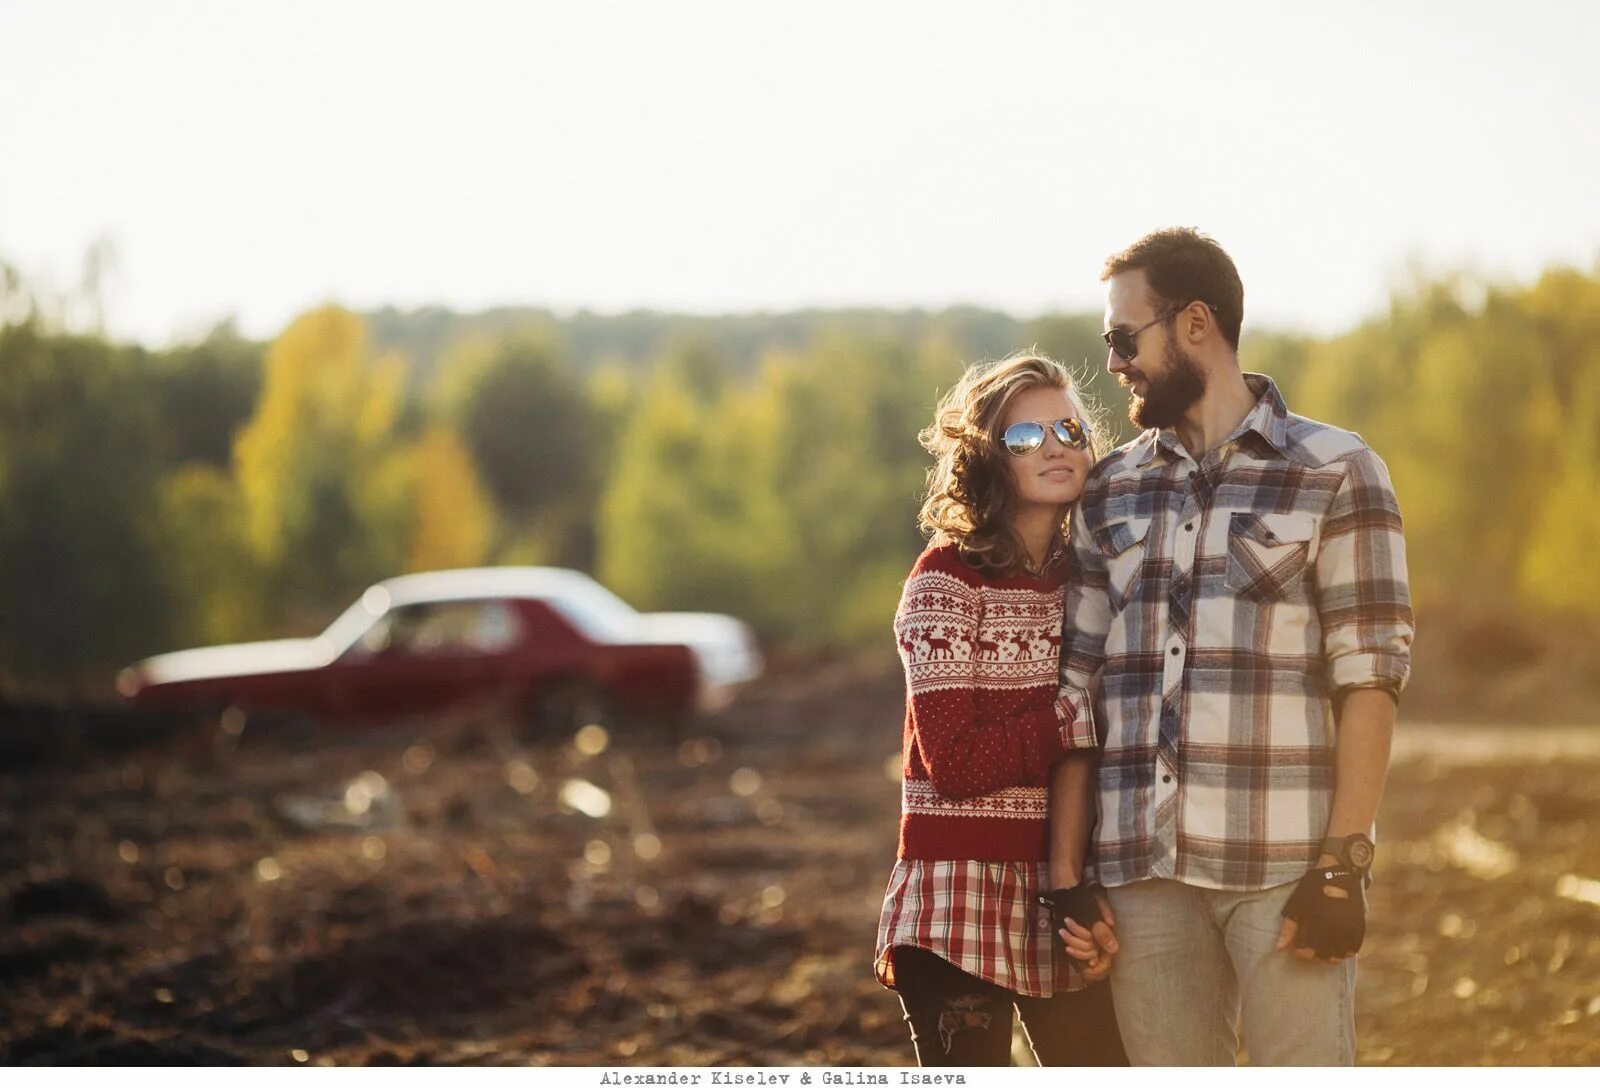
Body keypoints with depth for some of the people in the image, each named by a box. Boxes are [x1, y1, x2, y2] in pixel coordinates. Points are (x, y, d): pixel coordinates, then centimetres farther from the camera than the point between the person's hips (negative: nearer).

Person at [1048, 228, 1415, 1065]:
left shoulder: (1334, 473, 1)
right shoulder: (1111, 491, 14)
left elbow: (1370, 678, -4)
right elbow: (1079, 684, 12)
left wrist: (1343, 867, -12)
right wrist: (1068, 877, 5)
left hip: (1285, 868, -4)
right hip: (1144, 871, 4)